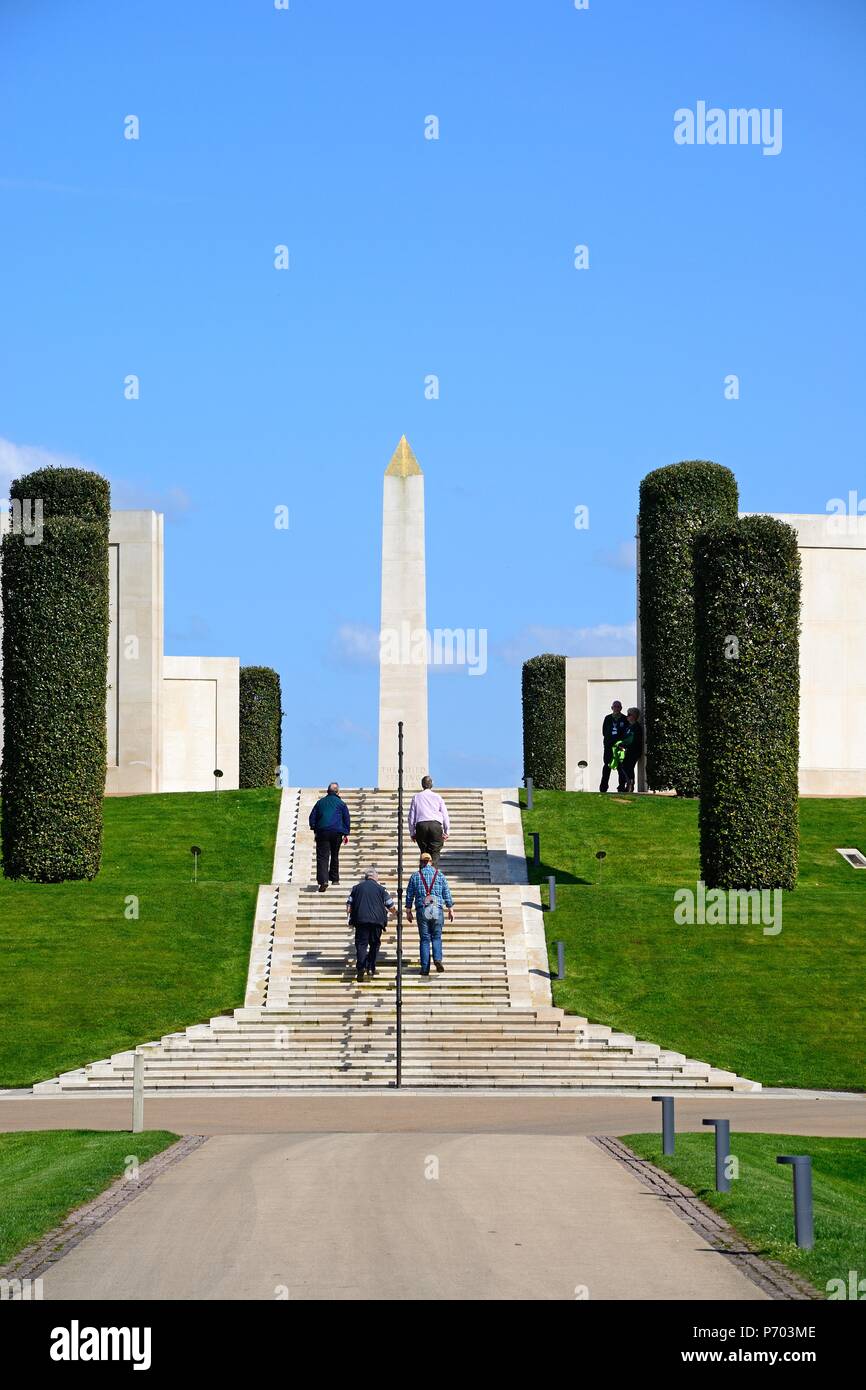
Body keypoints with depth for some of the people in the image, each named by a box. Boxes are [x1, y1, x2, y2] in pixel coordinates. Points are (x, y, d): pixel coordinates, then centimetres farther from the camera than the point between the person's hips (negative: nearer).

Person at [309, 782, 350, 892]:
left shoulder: (321, 802, 12)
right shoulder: (341, 803, 7)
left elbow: (312, 817, 12)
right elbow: (347, 819, 6)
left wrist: (315, 830, 16)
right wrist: (346, 834, 12)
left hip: (322, 831, 0)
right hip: (337, 833, 0)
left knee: (322, 857, -7)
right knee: (335, 856, 18)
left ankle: (323, 880, -24)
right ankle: (334, 879, 24)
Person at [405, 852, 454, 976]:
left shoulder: (415, 876, 7)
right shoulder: (439, 874, 7)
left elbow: (409, 895, 9)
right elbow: (447, 893, 6)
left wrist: (408, 911, 16)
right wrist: (451, 910, 12)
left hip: (422, 909, 0)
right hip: (437, 909, 0)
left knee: (425, 939, 4)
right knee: (436, 937, 10)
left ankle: (425, 968, -1)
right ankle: (437, 959, -14)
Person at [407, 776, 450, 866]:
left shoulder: (416, 797, 13)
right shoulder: (437, 797, 12)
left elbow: (411, 816, 11)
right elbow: (445, 814, 11)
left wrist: (412, 832, 17)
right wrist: (446, 832, 16)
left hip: (421, 825, 1)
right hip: (436, 825, -1)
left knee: (424, 852, 8)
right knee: (435, 853, -1)